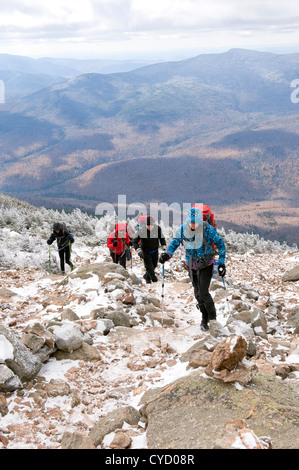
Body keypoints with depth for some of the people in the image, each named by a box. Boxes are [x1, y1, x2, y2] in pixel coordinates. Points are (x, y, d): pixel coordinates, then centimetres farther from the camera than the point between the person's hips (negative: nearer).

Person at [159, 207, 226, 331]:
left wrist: (221, 263, -13)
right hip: (192, 265, 4)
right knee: (198, 294, 11)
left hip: (206, 265, -4)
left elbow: (220, 243, -10)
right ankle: (205, 318, 31)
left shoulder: (207, 229, -21)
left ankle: (212, 315, 16)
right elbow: (175, 242, 6)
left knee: (203, 293, -11)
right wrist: (168, 254, -10)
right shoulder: (183, 229, -12)